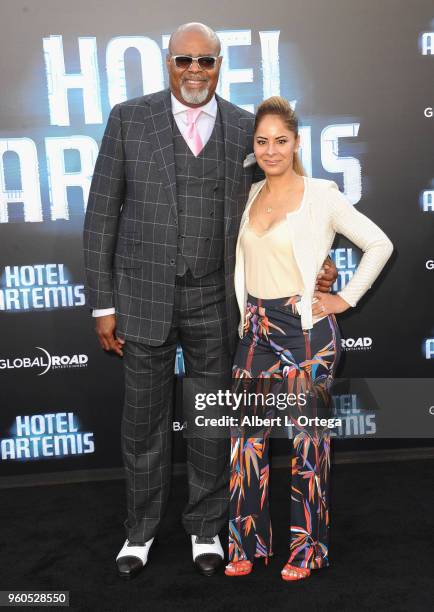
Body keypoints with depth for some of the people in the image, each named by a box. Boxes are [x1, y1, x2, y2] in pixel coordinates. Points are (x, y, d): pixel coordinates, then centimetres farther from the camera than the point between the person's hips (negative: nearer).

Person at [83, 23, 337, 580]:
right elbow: (102, 214, -3)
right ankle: (141, 528, 34)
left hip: (215, 300, 1)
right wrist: (102, 304, -5)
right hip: (145, 295, -1)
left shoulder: (245, 129, 2)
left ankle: (205, 526, 34)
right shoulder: (129, 118, -3)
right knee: (144, 419, 12)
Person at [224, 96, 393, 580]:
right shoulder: (250, 195, 10)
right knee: (247, 437, 5)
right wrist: (246, 312, 14)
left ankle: (307, 548, 21)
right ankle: (247, 544, 20)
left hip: (305, 328, -5)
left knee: (306, 440, 4)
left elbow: (380, 245, -4)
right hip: (256, 327, 5)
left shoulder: (321, 195, -6)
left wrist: (346, 298, -5)